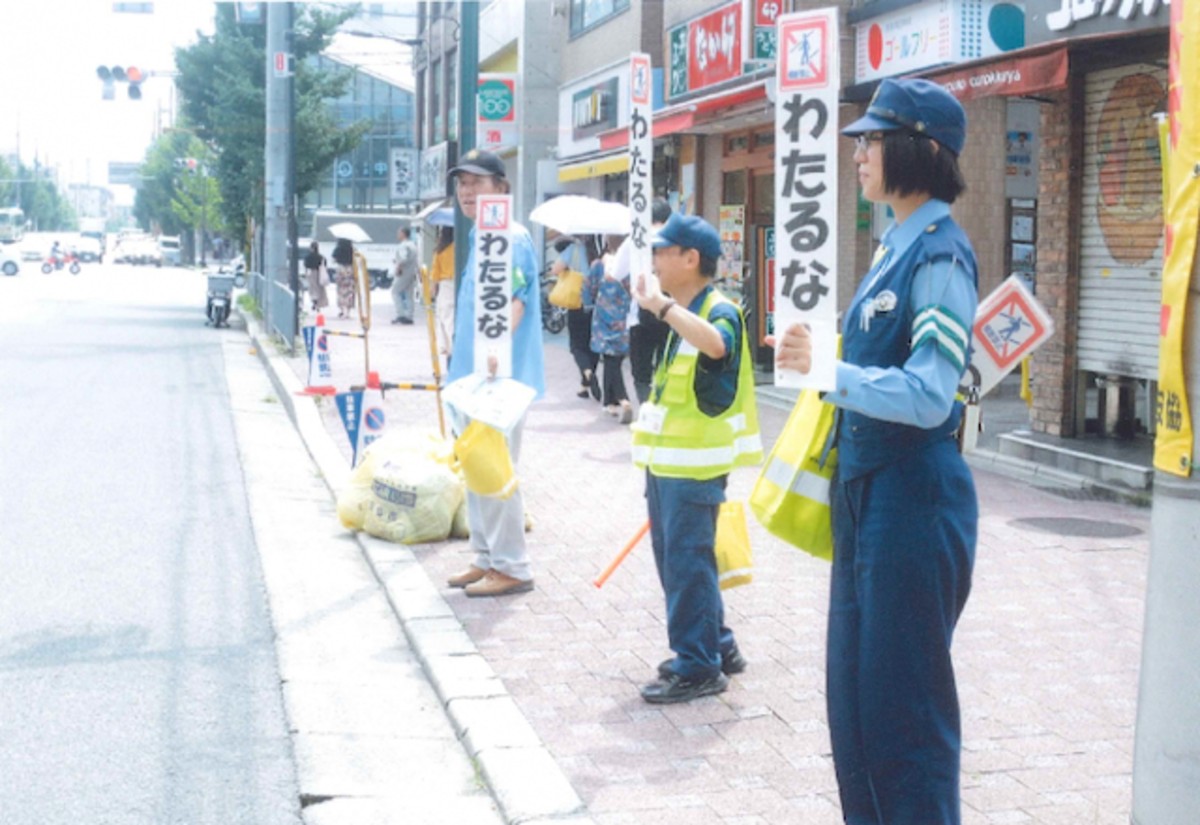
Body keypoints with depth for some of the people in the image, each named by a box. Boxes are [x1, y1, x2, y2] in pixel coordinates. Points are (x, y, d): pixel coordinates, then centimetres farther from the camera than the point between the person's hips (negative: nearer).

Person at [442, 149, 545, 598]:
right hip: (472, 376, 10)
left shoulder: (510, 238, -14)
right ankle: (486, 557, 25)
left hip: (500, 379, -10)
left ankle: (511, 567, 3)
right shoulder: (479, 237, 16)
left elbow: (512, 306, -26)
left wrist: (491, 359, -38)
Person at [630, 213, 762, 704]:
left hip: (694, 466, -10)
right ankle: (717, 647, 28)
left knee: (686, 563, -5)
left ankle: (699, 668, 5)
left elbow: (716, 343, -40)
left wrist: (660, 305, -39)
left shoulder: (719, 311, -14)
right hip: (665, 461, 10)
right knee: (673, 560, 16)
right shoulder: (683, 315, 14)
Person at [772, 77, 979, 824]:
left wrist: (827, 372, -34)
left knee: (904, 694, 0)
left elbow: (929, 395, -26)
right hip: (868, 484, 10)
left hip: (914, 493, -9)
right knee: (853, 686, 16)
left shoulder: (941, 256, -16)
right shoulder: (899, 246, 12)